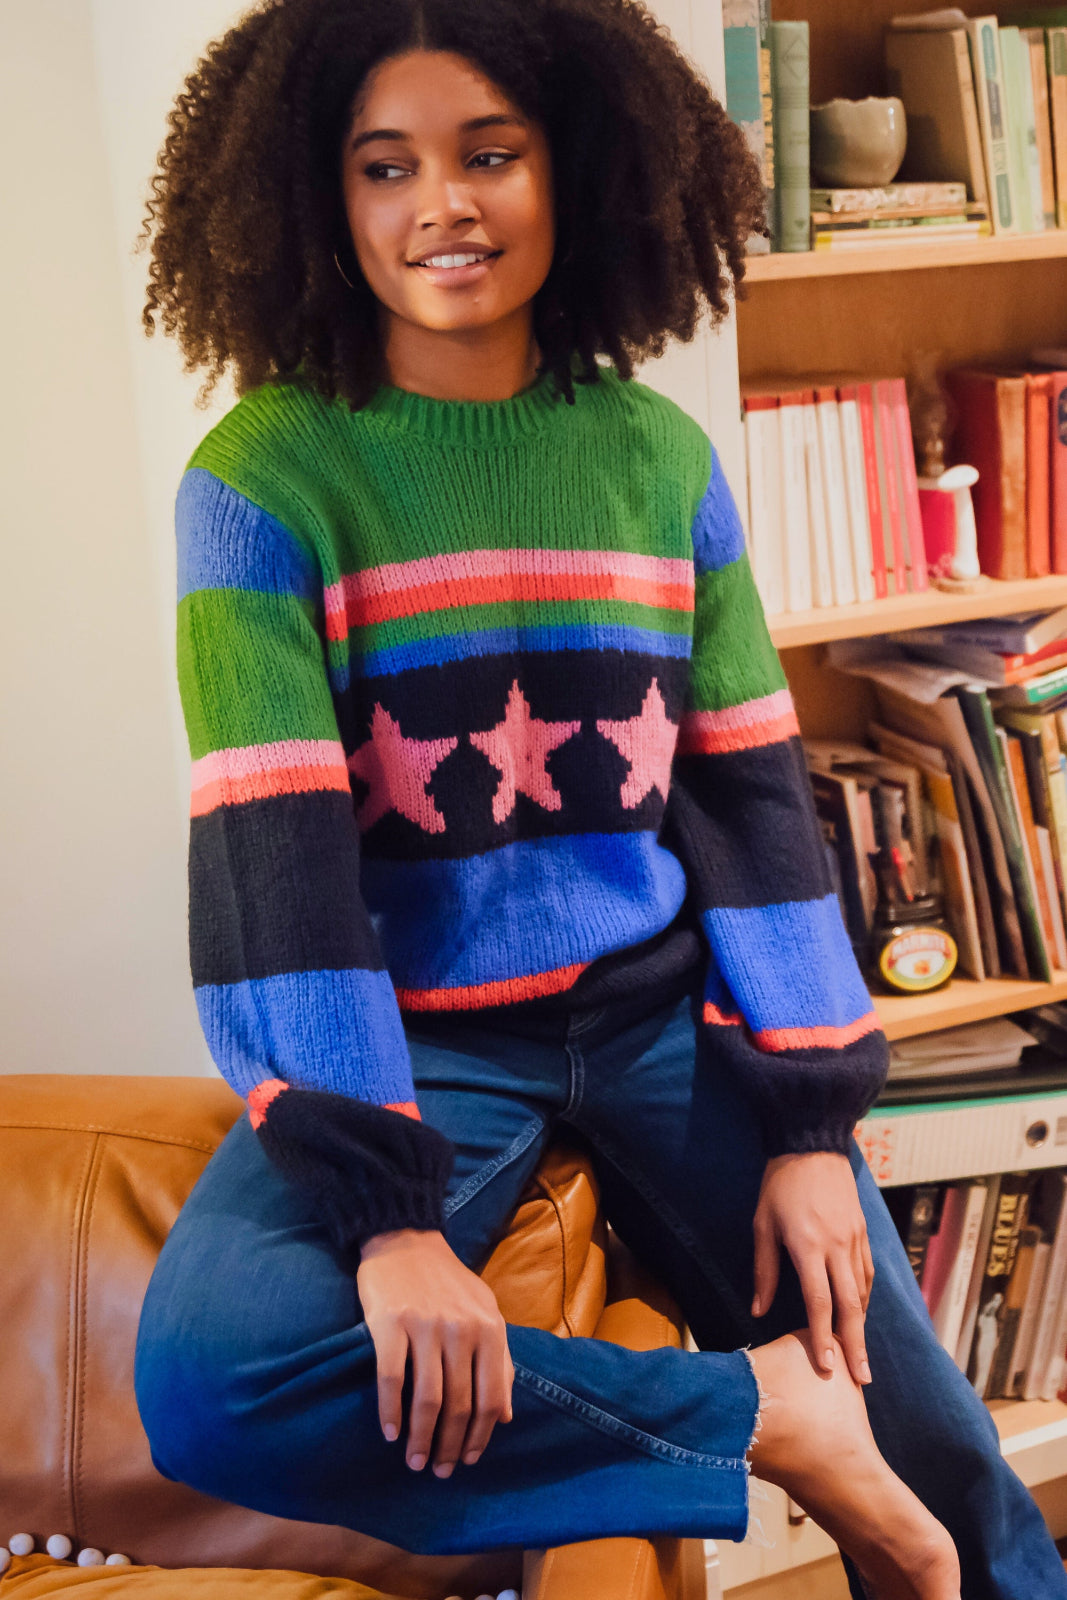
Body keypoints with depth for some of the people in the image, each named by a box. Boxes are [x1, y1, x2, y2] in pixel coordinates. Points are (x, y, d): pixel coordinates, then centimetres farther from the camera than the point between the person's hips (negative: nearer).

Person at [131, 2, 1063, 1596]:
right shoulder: (263, 477, -8)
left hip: (663, 1005, 3)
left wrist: (811, 1123, -2)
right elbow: (269, 851, -15)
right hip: (422, 1038, -2)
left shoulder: (659, 455, 4)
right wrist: (387, 1209, -23)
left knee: (936, 1456, -1)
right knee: (210, 1375, -28)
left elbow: (754, 792, 4)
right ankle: (763, 1417, -13)